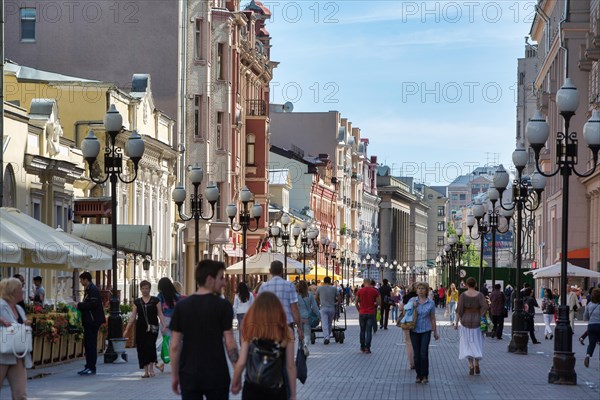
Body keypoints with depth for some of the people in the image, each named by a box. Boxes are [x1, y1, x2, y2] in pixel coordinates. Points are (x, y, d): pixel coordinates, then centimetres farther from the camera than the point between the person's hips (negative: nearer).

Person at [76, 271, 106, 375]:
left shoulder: (93, 290, -13)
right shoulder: (88, 289, 19)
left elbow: (93, 304, -23)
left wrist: (79, 305, -16)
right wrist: (79, 306, 9)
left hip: (93, 321, -11)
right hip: (89, 321, 11)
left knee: (91, 344, -9)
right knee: (87, 344, 12)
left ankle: (92, 368, -7)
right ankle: (88, 367, 16)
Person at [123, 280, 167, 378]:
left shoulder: (155, 300, 4)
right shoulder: (137, 302, 10)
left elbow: (160, 314, 2)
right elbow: (133, 316, 9)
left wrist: (164, 325, -10)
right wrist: (127, 329, 3)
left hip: (152, 328, -3)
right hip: (141, 328, 3)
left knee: (150, 345, -16)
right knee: (142, 349, 0)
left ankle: (151, 368, 0)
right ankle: (146, 371, 6)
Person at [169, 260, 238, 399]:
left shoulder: (181, 306, 2)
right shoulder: (223, 306, -7)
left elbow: (175, 346, 1)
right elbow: (230, 343, -8)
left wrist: (175, 375, 10)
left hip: (189, 376, 3)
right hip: (216, 376, -2)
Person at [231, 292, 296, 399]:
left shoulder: (250, 331, -6)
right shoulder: (286, 331, -6)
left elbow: (241, 363, -7)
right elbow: (290, 366, -4)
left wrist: (235, 383, 11)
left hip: (252, 389, 0)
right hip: (277, 390, 0)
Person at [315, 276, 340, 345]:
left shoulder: (320, 288, 2)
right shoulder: (334, 289, 4)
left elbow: (316, 298, 12)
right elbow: (339, 298, 5)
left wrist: (318, 303, 29)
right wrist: (337, 303, 23)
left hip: (323, 308, -2)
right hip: (332, 308, 2)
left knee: (324, 324, -8)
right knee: (329, 323, 15)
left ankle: (326, 337, -22)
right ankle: (328, 337, 22)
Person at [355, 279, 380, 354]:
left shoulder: (360, 291, -3)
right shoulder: (374, 291, -4)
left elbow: (356, 303, 0)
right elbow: (379, 302, -2)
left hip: (362, 313, 1)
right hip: (371, 313, -1)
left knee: (362, 330, 14)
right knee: (369, 331, 0)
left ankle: (362, 347, 20)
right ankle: (367, 348, -6)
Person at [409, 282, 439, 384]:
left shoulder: (431, 303, 2)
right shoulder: (412, 301, 3)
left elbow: (432, 318, 9)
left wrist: (435, 332, 12)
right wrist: (413, 307, -8)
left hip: (426, 330, -1)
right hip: (414, 330, 1)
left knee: (424, 354, -9)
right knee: (416, 354, 3)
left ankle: (425, 376, 0)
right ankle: (419, 375, 13)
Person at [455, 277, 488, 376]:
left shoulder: (463, 295, -7)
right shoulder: (479, 295, -4)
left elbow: (459, 309, -10)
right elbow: (485, 306, -19)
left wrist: (457, 322, -3)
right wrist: (480, 317, -8)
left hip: (465, 321, -1)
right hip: (477, 322, 1)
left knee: (468, 345, 8)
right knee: (476, 343, 16)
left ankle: (471, 367, 1)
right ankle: (476, 364, 6)